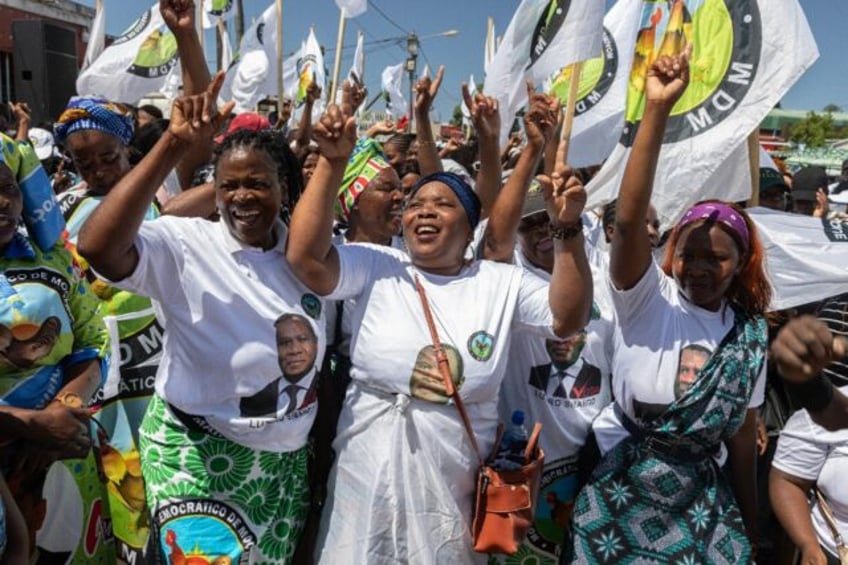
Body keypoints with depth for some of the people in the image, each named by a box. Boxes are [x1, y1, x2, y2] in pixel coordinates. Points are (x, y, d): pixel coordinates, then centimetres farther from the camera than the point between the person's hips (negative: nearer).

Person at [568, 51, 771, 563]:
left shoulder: (750, 333, 1)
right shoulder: (647, 297, -11)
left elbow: (744, 429, 8)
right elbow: (629, 220, -28)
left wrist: (750, 522, 12)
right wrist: (658, 110, -36)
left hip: (700, 500, 4)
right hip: (619, 490, -3)